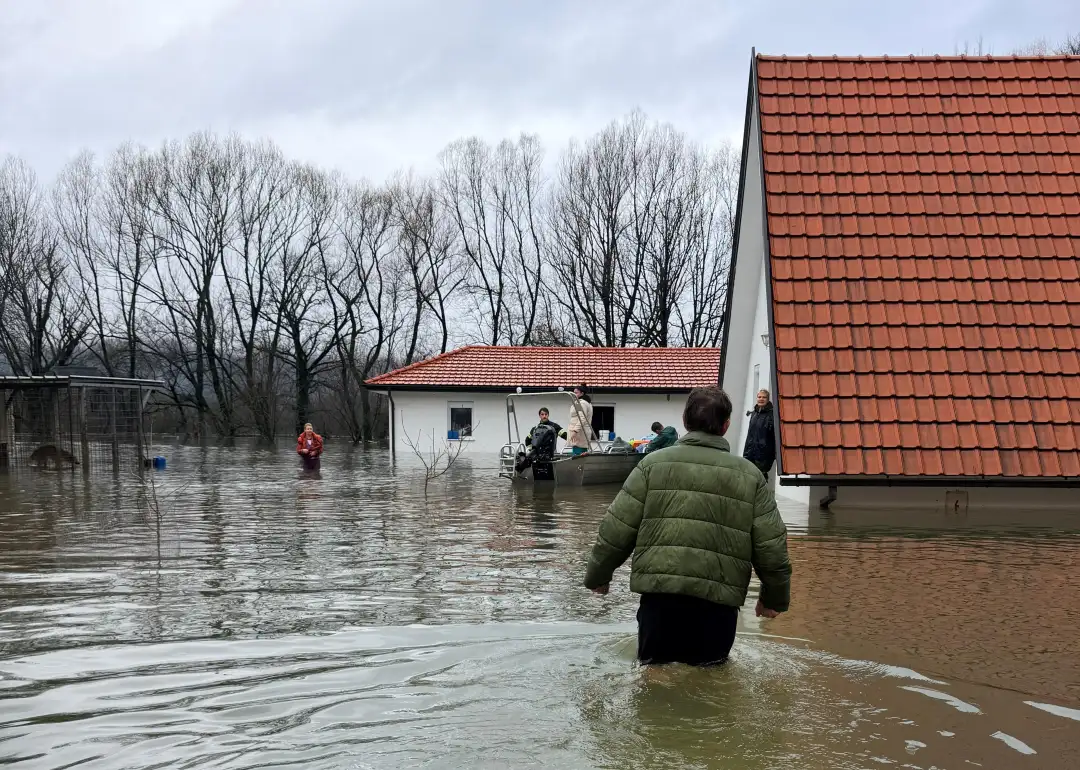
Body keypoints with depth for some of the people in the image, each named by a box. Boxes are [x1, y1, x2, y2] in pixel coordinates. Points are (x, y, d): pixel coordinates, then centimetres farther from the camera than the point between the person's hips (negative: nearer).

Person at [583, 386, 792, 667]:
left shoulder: (654, 463, 5)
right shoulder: (749, 475, 8)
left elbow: (617, 530, 2)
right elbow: (772, 547, 6)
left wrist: (597, 576, 17)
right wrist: (775, 598, 21)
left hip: (659, 594, 0)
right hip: (718, 601, 1)